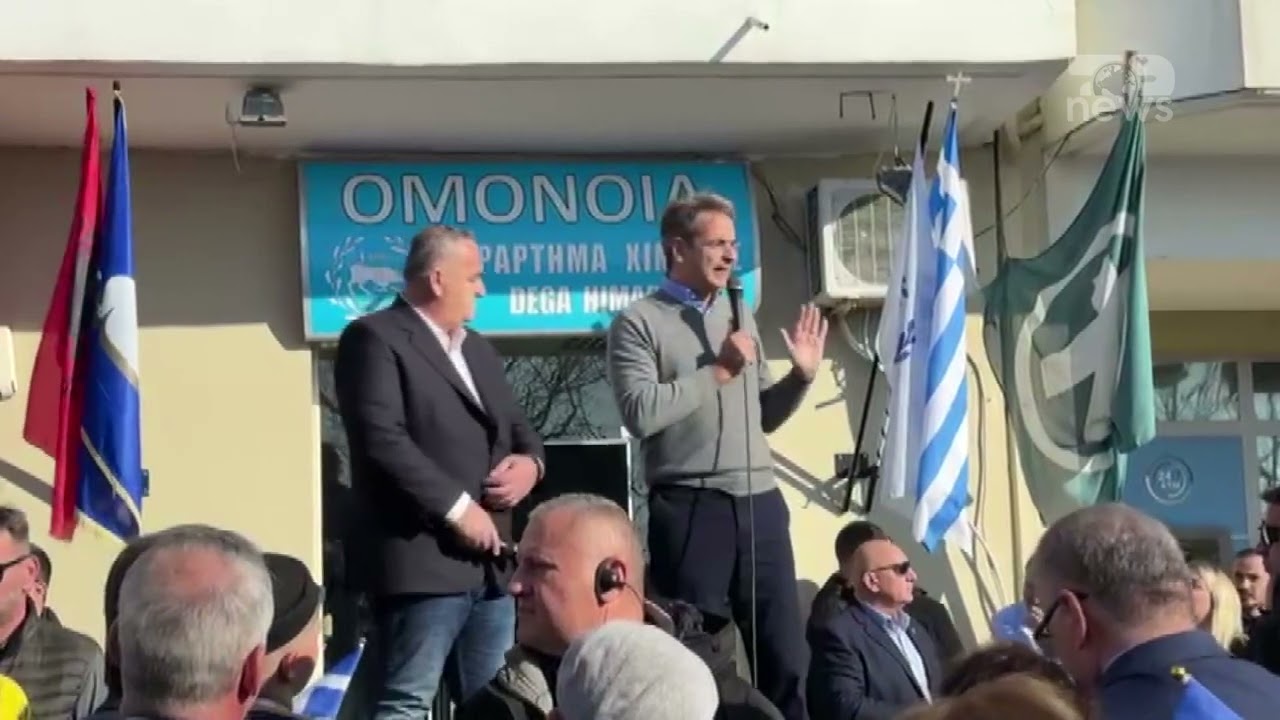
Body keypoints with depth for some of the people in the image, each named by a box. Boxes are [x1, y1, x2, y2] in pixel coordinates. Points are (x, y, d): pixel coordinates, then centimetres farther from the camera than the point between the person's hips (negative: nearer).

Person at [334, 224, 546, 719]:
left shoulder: (478, 348, 23)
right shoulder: (375, 338, -4)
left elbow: (516, 424, 25)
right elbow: (382, 440, -16)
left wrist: (529, 461, 1)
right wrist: (458, 507, -17)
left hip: (491, 561, 8)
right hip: (424, 559, -8)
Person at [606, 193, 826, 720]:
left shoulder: (739, 317, 18)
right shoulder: (638, 322, -1)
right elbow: (640, 413, -16)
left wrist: (802, 375, 4)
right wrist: (717, 371, -10)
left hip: (760, 503, 6)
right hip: (690, 508, -5)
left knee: (784, 654, 8)